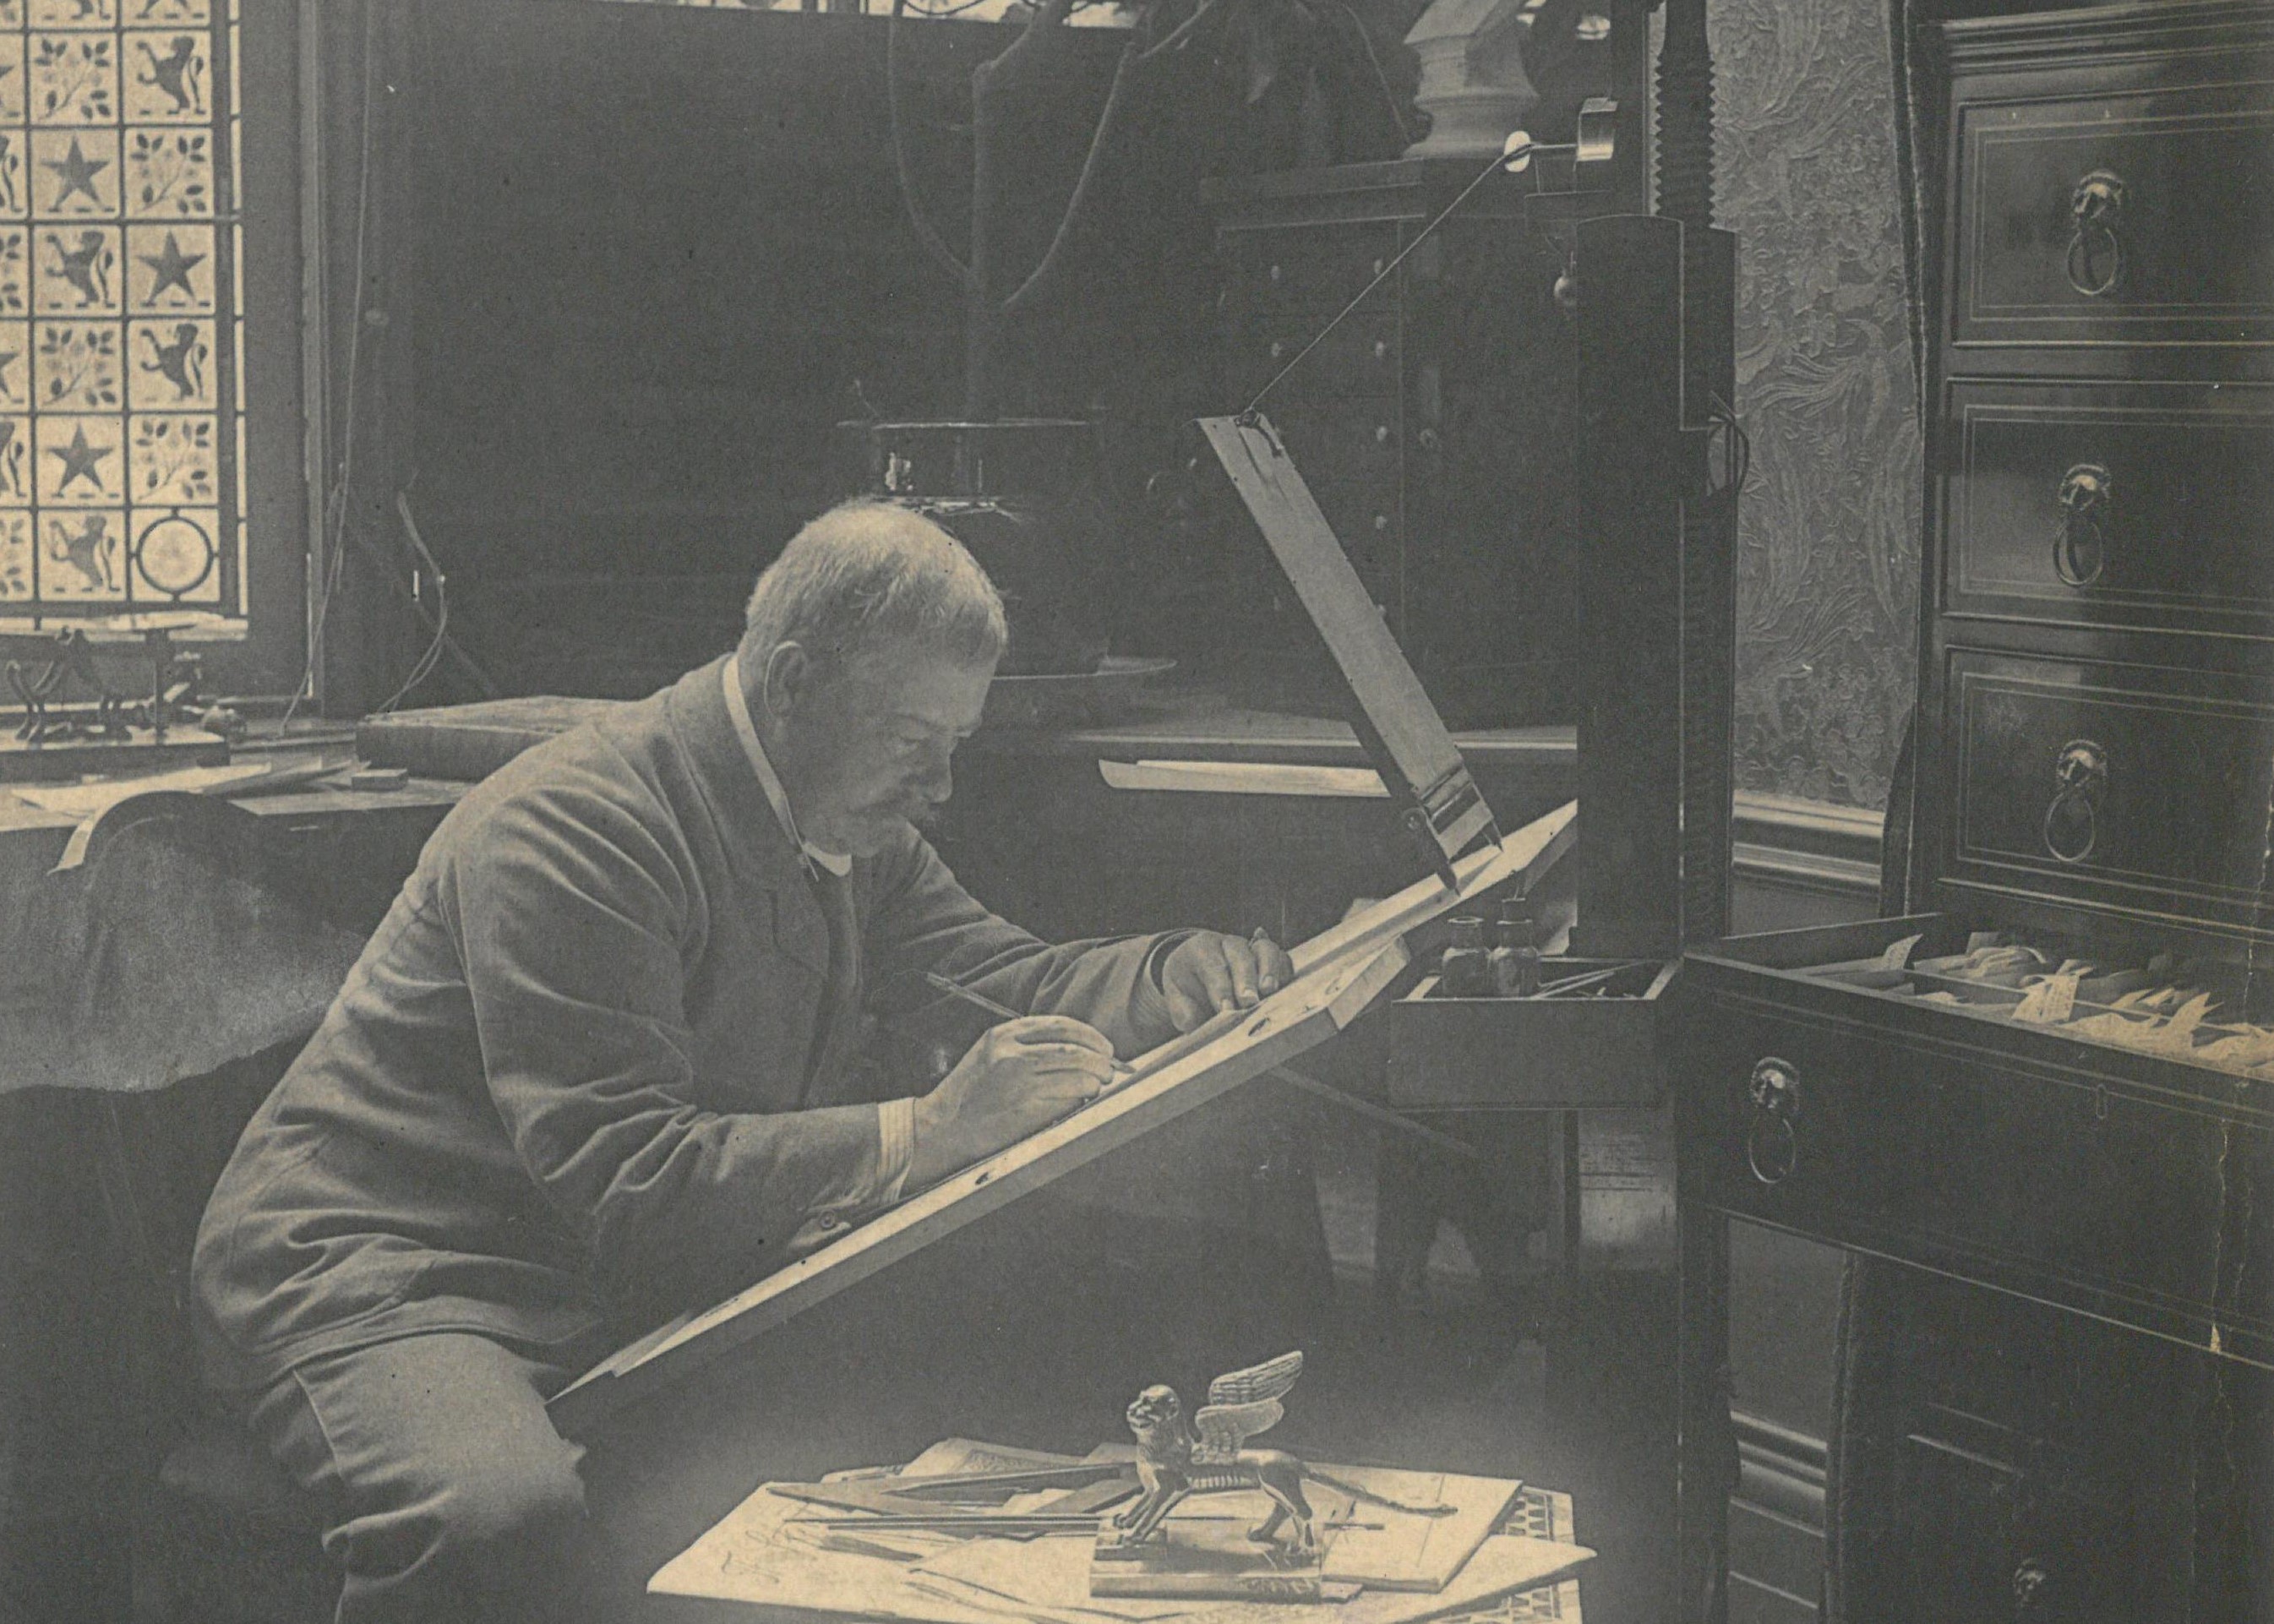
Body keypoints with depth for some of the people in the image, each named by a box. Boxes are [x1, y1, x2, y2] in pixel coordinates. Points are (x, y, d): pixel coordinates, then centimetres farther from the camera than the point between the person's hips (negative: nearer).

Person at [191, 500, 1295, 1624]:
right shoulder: (573, 827, -21)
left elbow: (1015, 985, 10)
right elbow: (621, 1180, -29)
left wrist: (1243, 970, -7)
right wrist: (930, 1132, -35)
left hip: (638, 1291, 8)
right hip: (385, 1278, -8)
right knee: (506, 1513, -41)